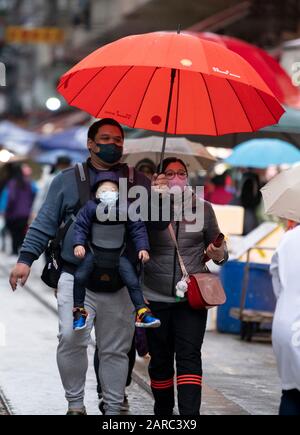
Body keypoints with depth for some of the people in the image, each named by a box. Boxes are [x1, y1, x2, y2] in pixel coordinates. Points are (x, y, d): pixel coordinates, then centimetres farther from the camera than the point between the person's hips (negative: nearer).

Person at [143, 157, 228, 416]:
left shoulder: (203, 209, 5)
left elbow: (218, 247, 14)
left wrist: (219, 255, -9)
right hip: (156, 298, 0)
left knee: (189, 357, -11)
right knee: (160, 360, 7)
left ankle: (190, 417, -18)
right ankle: (163, 412, 23)